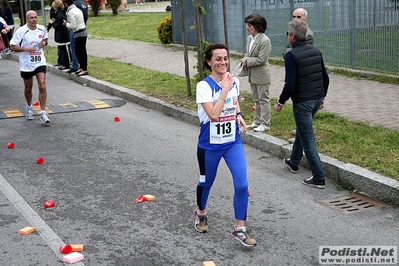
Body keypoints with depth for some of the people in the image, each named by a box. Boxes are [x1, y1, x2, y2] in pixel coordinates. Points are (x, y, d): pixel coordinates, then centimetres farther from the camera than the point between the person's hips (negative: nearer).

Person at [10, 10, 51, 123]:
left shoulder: (42, 29, 0)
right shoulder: (21, 31, -11)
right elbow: (13, 46, -8)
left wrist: (44, 43, -1)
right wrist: (26, 48, -21)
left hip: (40, 62, 1)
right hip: (26, 64, -1)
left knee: (42, 86, -12)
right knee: (28, 88, 14)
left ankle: (43, 113, -8)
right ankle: (29, 107, 41)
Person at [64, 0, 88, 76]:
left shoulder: (70, 12, -15)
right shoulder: (77, 9, 12)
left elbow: (73, 26, -17)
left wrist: (66, 23, -1)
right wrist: (68, 23, 15)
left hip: (79, 34, -9)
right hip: (83, 32, 9)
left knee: (81, 51, -3)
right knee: (78, 50, 16)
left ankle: (84, 70, 0)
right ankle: (81, 67, 23)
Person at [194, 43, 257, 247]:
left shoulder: (234, 81, -1)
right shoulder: (204, 86, -17)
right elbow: (214, 115, -29)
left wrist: (238, 115, 1)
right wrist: (224, 90, -25)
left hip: (233, 142, 3)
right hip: (210, 145, -3)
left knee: (241, 185, -8)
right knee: (206, 182, 17)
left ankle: (239, 229, 6)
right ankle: (201, 212, 47)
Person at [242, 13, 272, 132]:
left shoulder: (265, 40, -18)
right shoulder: (249, 38, 7)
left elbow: (261, 59, -22)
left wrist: (247, 62, -15)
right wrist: (245, 61, -2)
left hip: (262, 76, -8)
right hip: (252, 75, 9)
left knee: (264, 100, 1)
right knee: (256, 100, 17)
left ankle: (265, 124, 8)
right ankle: (257, 121, 27)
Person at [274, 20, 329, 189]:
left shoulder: (291, 56, -16)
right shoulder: (315, 51, 6)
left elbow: (290, 84, -20)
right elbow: (325, 77, 11)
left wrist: (280, 102, -7)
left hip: (302, 102, -8)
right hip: (317, 99, 8)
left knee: (308, 139, -1)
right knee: (302, 130, 27)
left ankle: (319, 178, 1)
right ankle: (294, 162, 44)